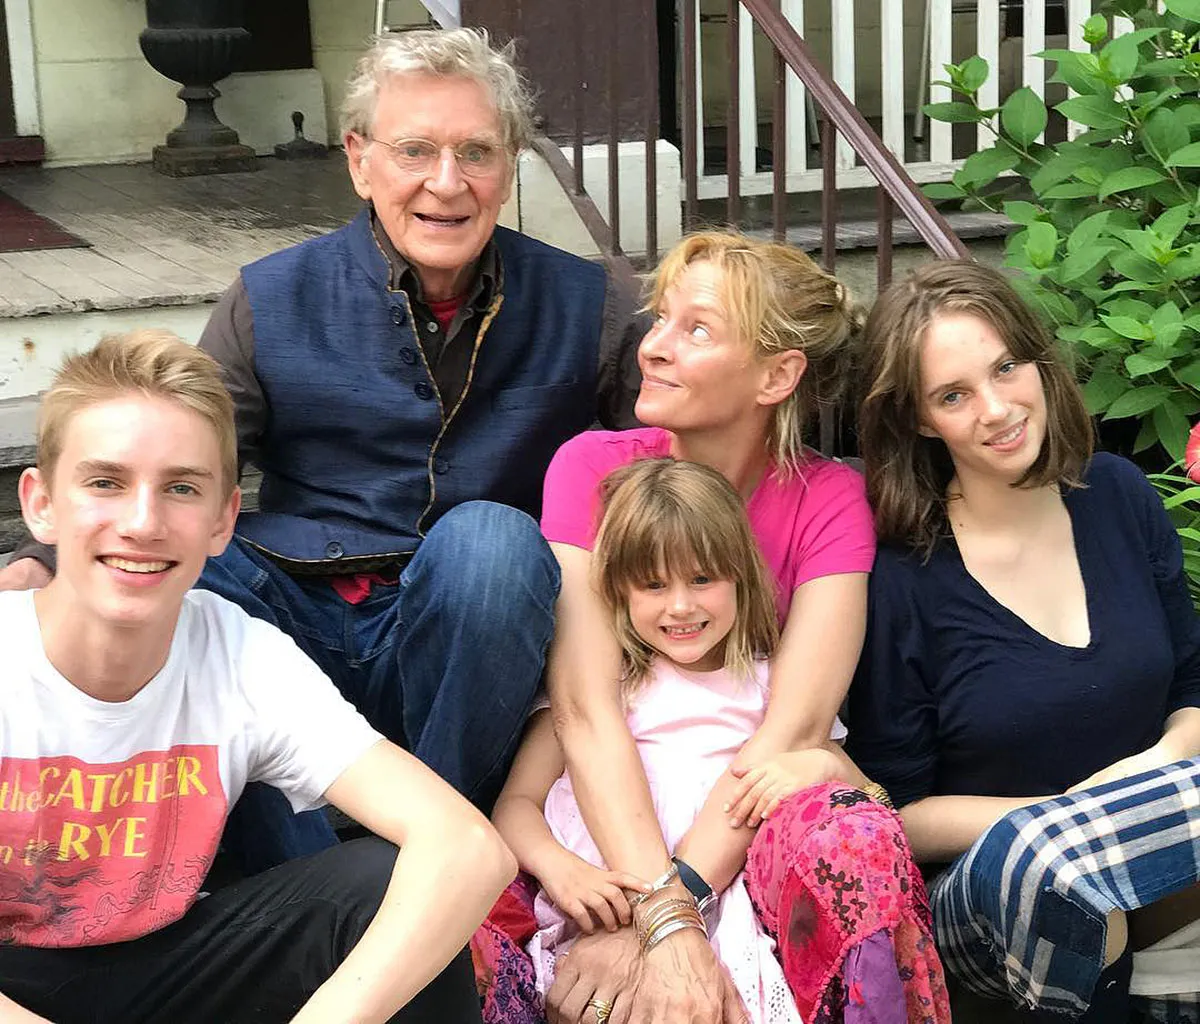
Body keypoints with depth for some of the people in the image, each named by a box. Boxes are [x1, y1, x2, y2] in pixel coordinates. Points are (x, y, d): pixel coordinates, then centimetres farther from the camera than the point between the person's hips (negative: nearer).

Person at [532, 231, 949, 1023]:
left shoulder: (828, 502, -5)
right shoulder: (593, 467, -6)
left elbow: (796, 725, -18)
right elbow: (587, 707, -18)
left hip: (752, 814, -1)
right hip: (615, 819, 1)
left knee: (855, 837, -36)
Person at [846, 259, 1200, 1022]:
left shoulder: (1117, 497, 3)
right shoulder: (898, 578, -10)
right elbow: (902, 815, -5)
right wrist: (1073, 812, -17)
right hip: (989, 895, -1)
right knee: (1033, 857, -36)